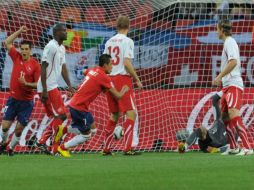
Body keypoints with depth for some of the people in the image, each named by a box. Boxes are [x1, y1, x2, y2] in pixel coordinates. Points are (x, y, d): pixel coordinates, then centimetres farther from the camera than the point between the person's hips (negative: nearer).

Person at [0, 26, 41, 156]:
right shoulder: (17, 58, 1)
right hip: (13, 99, 2)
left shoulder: (35, 65, -8)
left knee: (19, 128, 0)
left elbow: (38, 84, -8)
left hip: (26, 101, -2)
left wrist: (26, 84, -24)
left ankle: (11, 147, 22)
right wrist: (19, 31, 2)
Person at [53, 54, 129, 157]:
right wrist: (124, 90, 9)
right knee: (86, 135, 4)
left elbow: (84, 72, 37)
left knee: (92, 129, 18)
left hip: (74, 104, 9)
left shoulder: (92, 70, 9)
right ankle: (63, 148, 9)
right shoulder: (104, 78, -15)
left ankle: (64, 129, 14)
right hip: (79, 108, -9)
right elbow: (117, 96, -13)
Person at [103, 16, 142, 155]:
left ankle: (106, 149, 18)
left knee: (114, 115, 17)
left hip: (110, 79, 7)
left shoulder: (109, 42, 11)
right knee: (131, 113, -8)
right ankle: (127, 148, -18)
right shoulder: (127, 41, -8)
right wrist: (137, 79, -8)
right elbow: (127, 63, -16)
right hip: (123, 78, -7)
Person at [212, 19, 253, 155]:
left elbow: (233, 62, -22)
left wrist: (219, 76, -21)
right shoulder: (227, 43, 20)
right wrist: (222, 79, 27)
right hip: (227, 85, 11)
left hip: (233, 84, -11)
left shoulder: (229, 42, -9)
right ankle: (233, 147, 20)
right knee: (225, 116, 13)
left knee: (234, 115, -21)